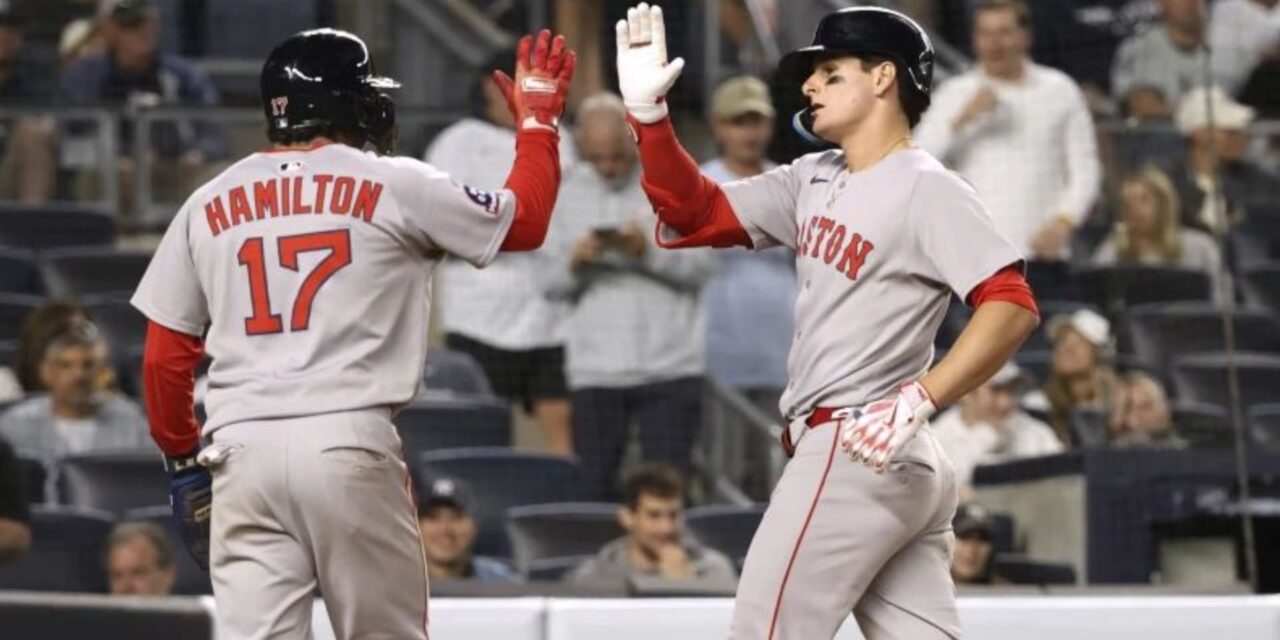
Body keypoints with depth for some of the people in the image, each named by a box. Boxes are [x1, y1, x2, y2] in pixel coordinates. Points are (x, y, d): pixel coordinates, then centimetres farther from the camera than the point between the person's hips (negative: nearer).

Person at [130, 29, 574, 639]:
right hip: (350, 444, -3)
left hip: (240, 450, 3)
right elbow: (525, 222, 15)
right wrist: (538, 121, 29)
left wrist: (182, 459, 23)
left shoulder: (207, 205, 12)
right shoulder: (394, 186, 3)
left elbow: (164, 359, 11)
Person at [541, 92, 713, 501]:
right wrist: (575, 263, -13)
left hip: (670, 367, -2)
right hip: (596, 372, 2)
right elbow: (551, 283, 8)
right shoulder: (569, 192, 10)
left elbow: (702, 266, -4)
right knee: (594, 488, 1)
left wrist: (649, 251, -19)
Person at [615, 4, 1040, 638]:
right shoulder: (813, 182, 16)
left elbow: (1012, 307, -20)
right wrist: (648, 113, 2)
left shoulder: (927, 190, -10)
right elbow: (697, 215, 16)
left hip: (859, 451, -9)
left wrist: (916, 402, -28)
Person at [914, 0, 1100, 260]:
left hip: (1043, 251, 1)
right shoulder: (955, 94, 5)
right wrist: (961, 120, -17)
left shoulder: (1060, 90, 9)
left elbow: (1084, 170, 10)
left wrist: (1062, 223, -5)